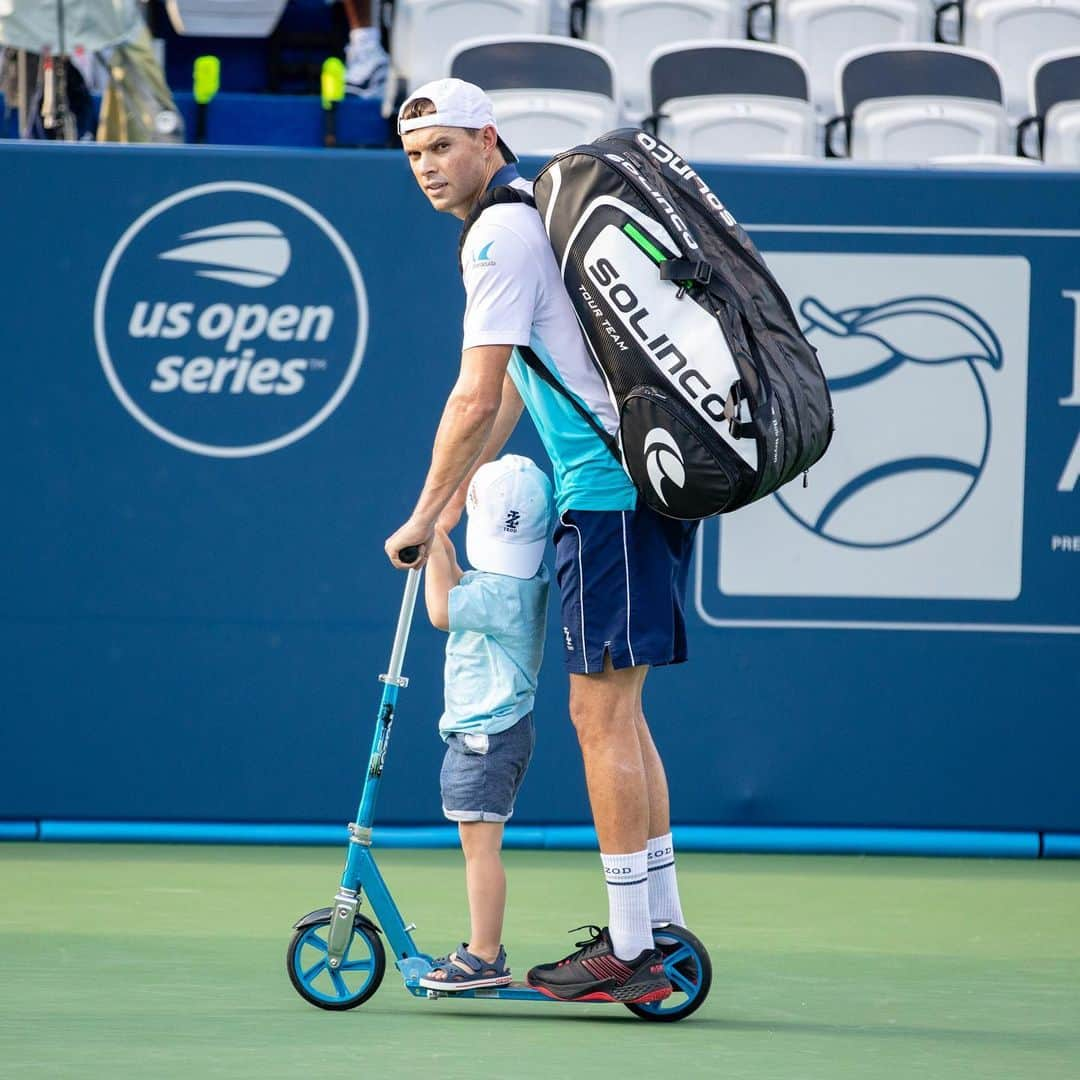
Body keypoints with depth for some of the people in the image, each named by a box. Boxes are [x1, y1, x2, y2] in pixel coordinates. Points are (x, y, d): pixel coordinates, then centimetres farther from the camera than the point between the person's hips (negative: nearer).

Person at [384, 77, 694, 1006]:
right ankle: (662, 924, 18)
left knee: (602, 713, -7)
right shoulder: (529, 215, 20)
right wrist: (459, 497, 29)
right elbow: (513, 387, 29)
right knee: (618, 711, 14)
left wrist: (423, 518, -8)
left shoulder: (503, 234, -12)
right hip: (647, 477, 10)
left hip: (611, 491, -10)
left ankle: (629, 953, -6)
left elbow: (476, 398, -17)